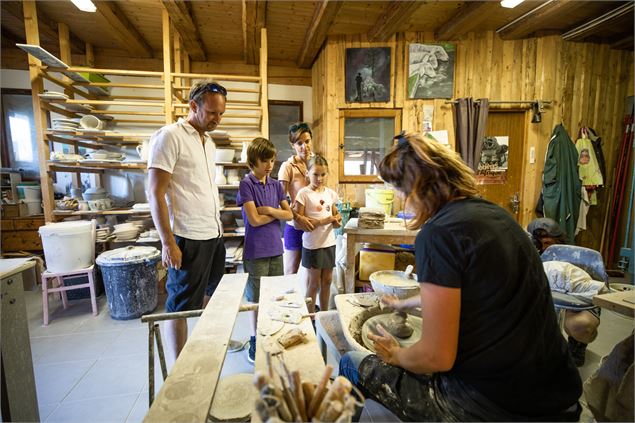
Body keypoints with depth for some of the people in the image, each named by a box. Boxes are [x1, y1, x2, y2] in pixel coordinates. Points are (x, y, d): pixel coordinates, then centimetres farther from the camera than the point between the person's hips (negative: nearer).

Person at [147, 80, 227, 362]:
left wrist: (217, 227, 16)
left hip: (214, 235, 9)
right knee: (181, 306, 4)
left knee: (214, 296, 21)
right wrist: (168, 242, -17)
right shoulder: (170, 136, -10)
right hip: (188, 239, -8)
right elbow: (155, 193, -14)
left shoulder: (208, 142, 15)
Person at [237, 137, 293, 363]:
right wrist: (277, 214, -4)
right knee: (256, 298, 8)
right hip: (256, 251, -5)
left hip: (276, 248, 5)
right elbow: (254, 220, -15)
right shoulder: (246, 183, -9)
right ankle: (255, 342, 26)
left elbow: (289, 215, 3)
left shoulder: (276, 185, 7)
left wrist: (269, 210, -11)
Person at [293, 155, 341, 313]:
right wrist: (322, 221, -22)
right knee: (314, 283, 8)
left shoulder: (330, 193, 5)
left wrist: (336, 220, -6)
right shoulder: (304, 193, -11)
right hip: (312, 244, -5)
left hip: (329, 242, 5)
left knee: (327, 281, 15)